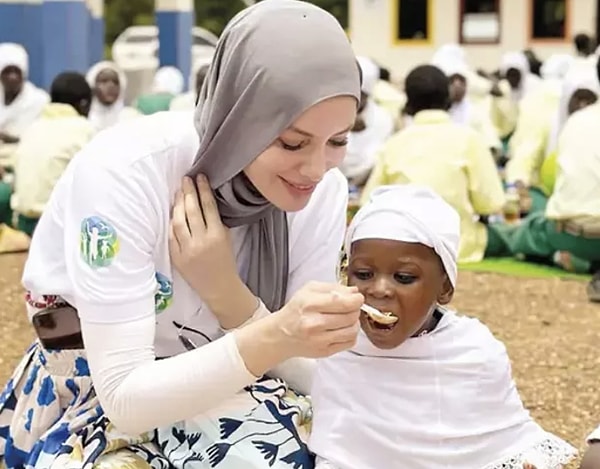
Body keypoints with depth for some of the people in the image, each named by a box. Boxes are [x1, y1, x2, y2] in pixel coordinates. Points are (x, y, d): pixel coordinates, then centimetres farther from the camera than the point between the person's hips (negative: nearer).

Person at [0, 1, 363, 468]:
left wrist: (224, 291, -26)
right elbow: (124, 396, -28)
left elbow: (312, 378, -10)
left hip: (215, 392, 3)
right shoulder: (126, 171, -26)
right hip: (93, 396, -3)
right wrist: (273, 337, -42)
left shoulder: (322, 191, -14)